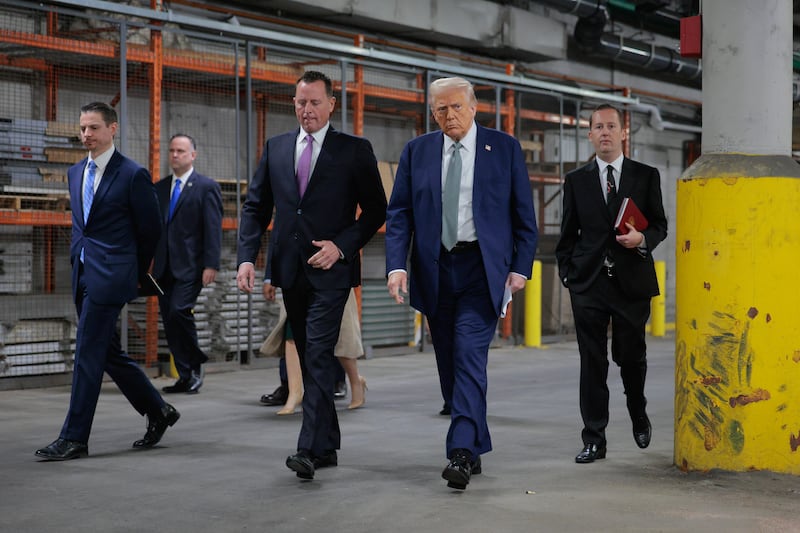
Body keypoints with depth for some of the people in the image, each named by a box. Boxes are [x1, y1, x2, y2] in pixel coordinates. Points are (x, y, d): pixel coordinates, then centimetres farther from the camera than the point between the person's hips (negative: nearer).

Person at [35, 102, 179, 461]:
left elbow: (151, 229, 0)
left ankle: (74, 438, -3)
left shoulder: (132, 175, -7)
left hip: (109, 277, -8)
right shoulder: (75, 173, 14)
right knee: (109, 353, 12)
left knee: (88, 354, -8)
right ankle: (158, 412, 27)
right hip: (83, 276, 8)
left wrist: (137, 274, 8)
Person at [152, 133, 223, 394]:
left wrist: (211, 265, -14)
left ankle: (195, 366, 0)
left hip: (190, 265, -6)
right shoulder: (159, 188, 15)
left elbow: (213, 229, -6)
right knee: (169, 321, 4)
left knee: (179, 312, -20)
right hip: (164, 267, 6)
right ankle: (185, 377, 11)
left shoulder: (207, 187, -1)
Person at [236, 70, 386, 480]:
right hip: (290, 270, 5)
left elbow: (376, 210, 2)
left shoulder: (354, 151, 0)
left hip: (330, 270, -5)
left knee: (318, 356, -15)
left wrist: (342, 246, -12)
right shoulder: (275, 148, 11)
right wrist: (247, 257, -3)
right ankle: (328, 445, 21)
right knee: (308, 359, 11)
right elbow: (256, 207, 10)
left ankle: (310, 449, -18)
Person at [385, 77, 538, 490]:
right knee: (449, 364, 8)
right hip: (435, 269, 3)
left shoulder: (504, 148, 3)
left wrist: (521, 267, -5)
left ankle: (461, 452, -18)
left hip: (483, 267, -3)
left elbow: (523, 213, 3)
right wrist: (396, 265, -8)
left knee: (470, 355, -15)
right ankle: (475, 446, 22)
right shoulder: (416, 152, 7)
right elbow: (398, 213, 5)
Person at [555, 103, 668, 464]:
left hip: (632, 281, 0)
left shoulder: (646, 176, 6)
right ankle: (594, 440, 4)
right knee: (592, 362, 0)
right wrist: (566, 272, 4)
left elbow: (660, 225, 6)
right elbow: (568, 232, 12)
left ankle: (638, 415, 37)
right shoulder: (576, 180, 9)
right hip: (589, 283, 1)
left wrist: (642, 239, -14)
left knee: (631, 356, 8)